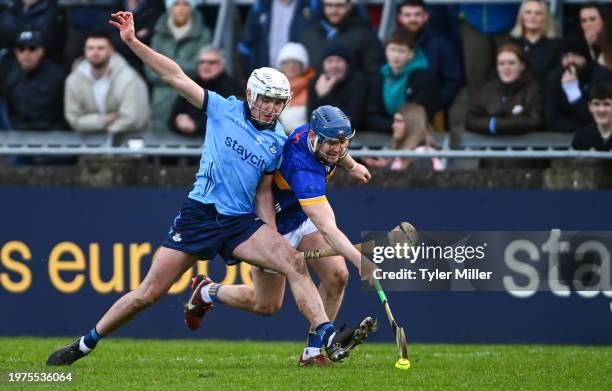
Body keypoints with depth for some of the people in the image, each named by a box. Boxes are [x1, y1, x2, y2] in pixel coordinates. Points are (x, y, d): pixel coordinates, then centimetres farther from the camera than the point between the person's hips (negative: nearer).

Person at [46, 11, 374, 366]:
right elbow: (175, 75, -1)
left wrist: (272, 240, 3)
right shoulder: (223, 110, 2)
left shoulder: (279, 142, 9)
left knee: (294, 261, -23)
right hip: (199, 215, -2)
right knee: (148, 294, -2)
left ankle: (330, 339, -29)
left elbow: (263, 193, 15)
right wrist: (132, 42, -8)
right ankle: (84, 344, 14)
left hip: (242, 222, 2)